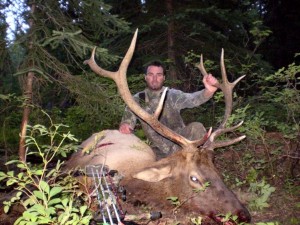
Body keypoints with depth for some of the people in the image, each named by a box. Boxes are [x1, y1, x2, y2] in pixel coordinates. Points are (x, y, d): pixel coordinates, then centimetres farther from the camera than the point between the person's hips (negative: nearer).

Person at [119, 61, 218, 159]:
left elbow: (192, 99, -26)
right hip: (159, 150, 2)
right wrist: (124, 126, -30)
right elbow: (128, 120, -3)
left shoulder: (173, 95, -8)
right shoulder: (137, 100, -2)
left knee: (196, 127, -28)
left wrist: (209, 91, -50)